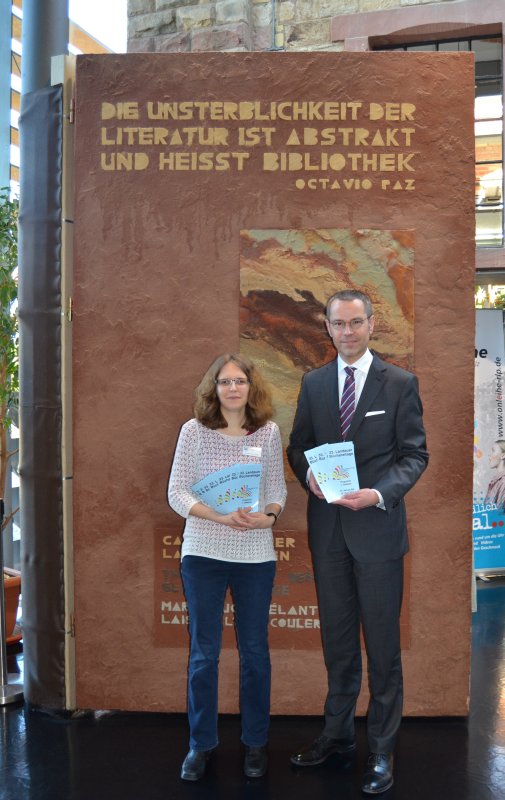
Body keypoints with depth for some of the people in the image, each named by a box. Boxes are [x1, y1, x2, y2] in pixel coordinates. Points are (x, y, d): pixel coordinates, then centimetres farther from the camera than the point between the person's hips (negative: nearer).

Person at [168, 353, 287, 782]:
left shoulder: (269, 432, 0)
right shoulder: (194, 430, -3)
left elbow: (278, 487, 6)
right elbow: (177, 492, -6)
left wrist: (269, 516, -15)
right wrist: (219, 515, -20)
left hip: (256, 555, 1)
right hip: (203, 553, -1)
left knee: (255, 651, 11)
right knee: (204, 653, 9)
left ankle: (256, 742, 28)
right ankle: (201, 743, 25)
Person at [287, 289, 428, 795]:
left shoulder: (400, 383, -2)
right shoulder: (313, 383, 8)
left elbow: (415, 453, -3)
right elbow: (298, 445, 11)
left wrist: (379, 493, -19)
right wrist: (309, 474, -10)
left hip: (378, 527, -3)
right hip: (327, 527, 3)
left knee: (382, 643, 5)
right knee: (337, 639, 14)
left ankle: (381, 749, 19)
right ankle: (337, 733, 30)